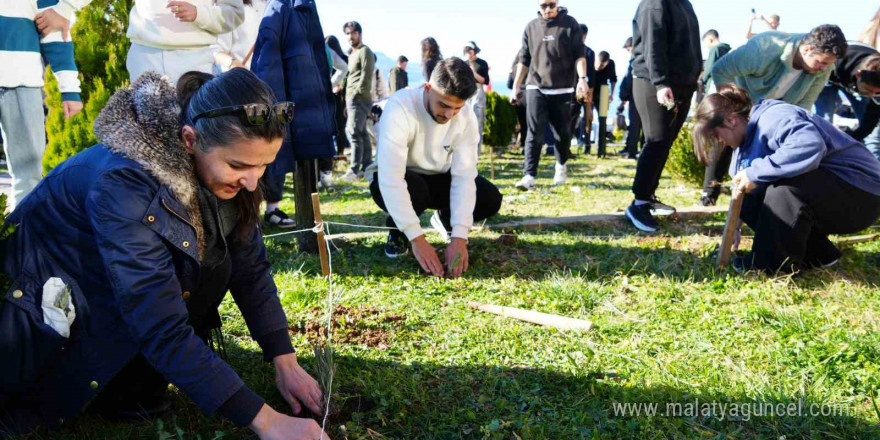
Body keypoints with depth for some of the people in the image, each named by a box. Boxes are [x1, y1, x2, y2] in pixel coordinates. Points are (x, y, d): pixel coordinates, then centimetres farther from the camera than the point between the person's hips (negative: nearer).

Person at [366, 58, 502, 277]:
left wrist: (459, 237, -35)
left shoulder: (467, 117, -18)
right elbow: (390, 179, -39)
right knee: (413, 188, -39)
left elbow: (464, 176, -24)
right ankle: (397, 230, -4)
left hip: (438, 178, 4)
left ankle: (445, 219, 13)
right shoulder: (399, 108, -33)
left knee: (490, 199, -19)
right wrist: (418, 239, -44)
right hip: (394, 181, -4)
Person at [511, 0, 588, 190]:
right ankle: (529, 176, -11)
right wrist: (516, 85, 12)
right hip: (535, 88, 1)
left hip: (563, 89, -1)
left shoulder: (570, 24, 2)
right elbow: (524, 60, 14)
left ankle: (561, 166, 32)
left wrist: (582, 78, -16)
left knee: (563, 132, 8)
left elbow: (579, 54, -2)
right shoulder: (531, 27, 9)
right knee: (534, 133, -7)